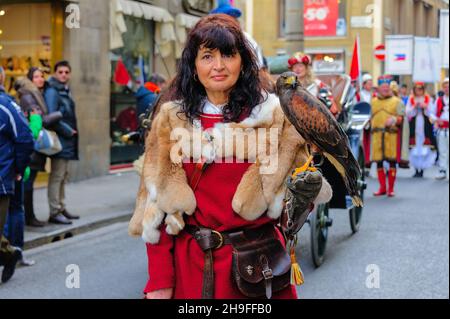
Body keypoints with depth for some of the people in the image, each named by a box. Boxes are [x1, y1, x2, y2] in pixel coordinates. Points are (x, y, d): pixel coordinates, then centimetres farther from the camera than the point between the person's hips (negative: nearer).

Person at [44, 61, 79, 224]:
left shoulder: (66, 91, 17)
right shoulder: (52, 92, -12)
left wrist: (72, 131, 11)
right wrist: (68, 131, -16)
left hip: (67, 140, 10)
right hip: (60, 140, -10)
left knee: (63, 176, 16)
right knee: (57, 176, -7)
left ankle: (61, 208, 24)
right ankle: (55, 212, -4)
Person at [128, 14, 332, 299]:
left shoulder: (273, 115, -3)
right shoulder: (171, 121, -1)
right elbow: (158, 203, -2)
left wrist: (306, 188, -19)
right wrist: (159, 281, -7)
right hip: (190, 263, 1)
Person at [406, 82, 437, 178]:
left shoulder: (428, 99, 5)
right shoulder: (411, 99, 7)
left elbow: (430, 113, 1)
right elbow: (408, 113, 1)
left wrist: (426, 107, -17)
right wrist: (415, 107, -15)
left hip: (425, 126, -1)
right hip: (414, 127, 1)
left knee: (425, 150, -5)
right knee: (415, 149, -2)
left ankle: (422, 169, 0)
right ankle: (417, 169, 4)